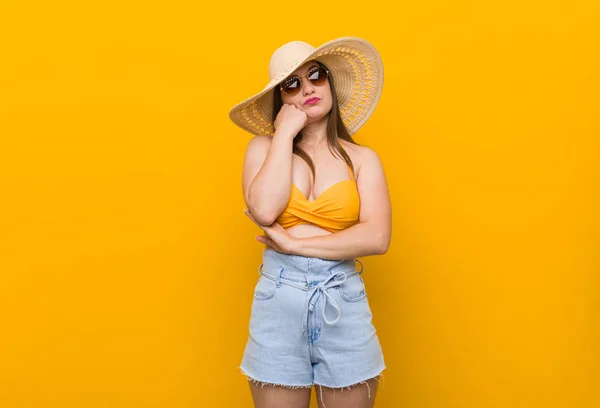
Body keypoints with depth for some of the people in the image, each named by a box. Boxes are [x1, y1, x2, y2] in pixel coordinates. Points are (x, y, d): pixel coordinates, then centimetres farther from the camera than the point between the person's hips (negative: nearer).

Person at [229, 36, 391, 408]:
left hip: (344, 301, 0)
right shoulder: (263, 147, 3)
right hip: (279, 300, 0)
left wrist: (295, 244, -13)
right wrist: (285, 134, -8)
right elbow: (263, 211, -15)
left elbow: (377, 237, -11)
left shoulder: (362, 158, 3)